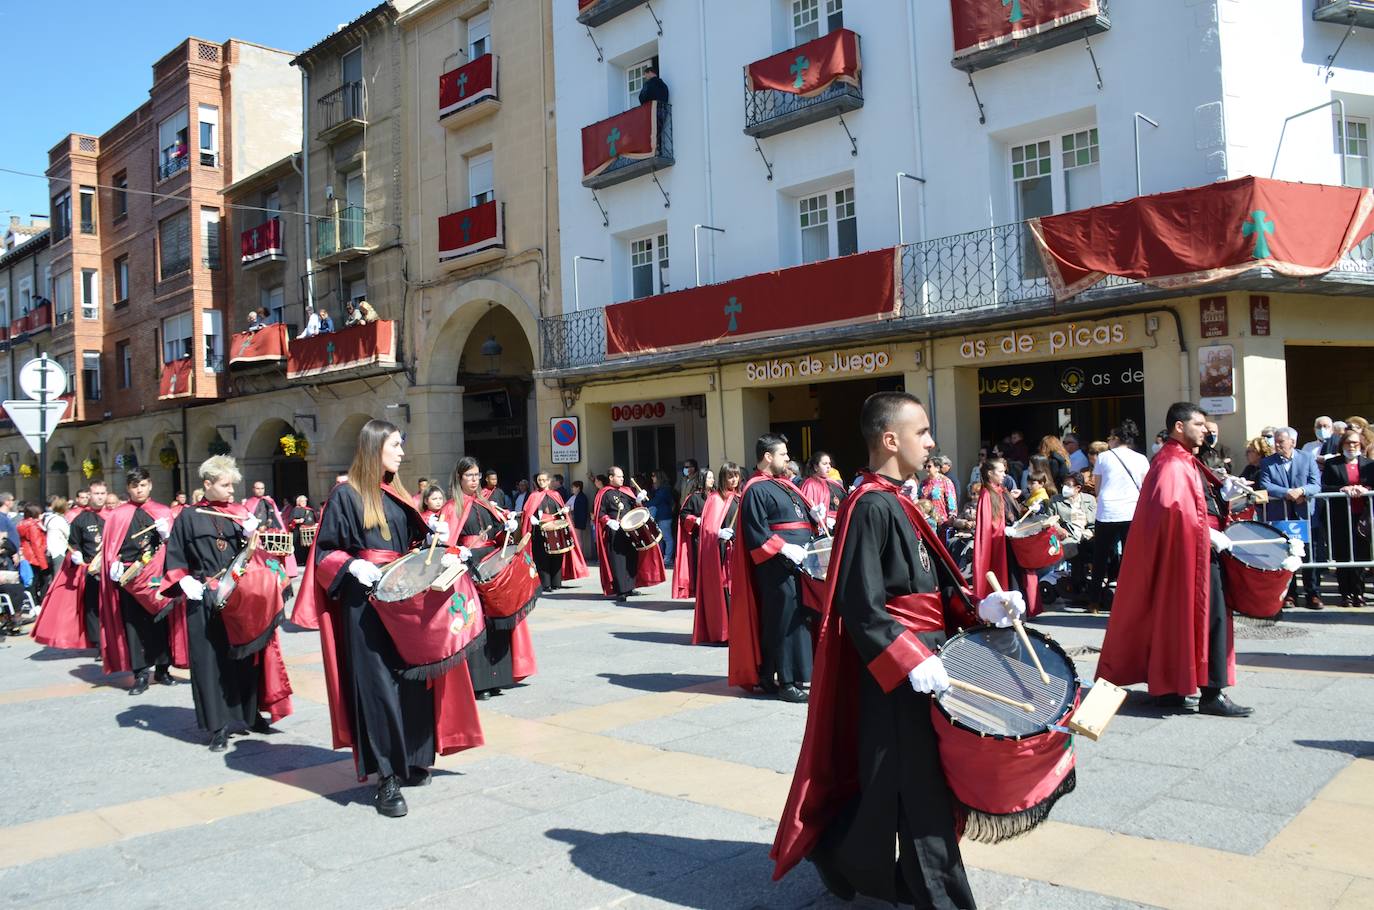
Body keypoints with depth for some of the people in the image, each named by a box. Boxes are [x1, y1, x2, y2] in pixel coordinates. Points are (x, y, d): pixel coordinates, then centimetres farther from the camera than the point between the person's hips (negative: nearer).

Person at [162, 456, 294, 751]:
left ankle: (250, 714, 20)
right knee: (211, 659, 0)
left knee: (246, 654, 7)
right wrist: (185, 582, -11)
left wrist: (252, 535, -11)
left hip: (241, 598, 2)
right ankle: (218, 726, 6)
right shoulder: (189, 518, 3)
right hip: (205, 601, -2)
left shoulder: (240, 514, 10)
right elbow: (174, 558, 4)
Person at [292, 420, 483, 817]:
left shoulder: (398, 496, 16)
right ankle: (386, 778, -2)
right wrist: (352, 566, -20)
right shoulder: (345, 495, -2)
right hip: (365, 603, -6)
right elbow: (325, 553, -4)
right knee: (377, 685, -7)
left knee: (412, 679, 7)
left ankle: (409, 762, 20)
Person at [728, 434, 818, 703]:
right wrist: (785, 548, -23)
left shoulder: (784, 484, 18)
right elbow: (756, 532, -16)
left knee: (800, 618, 11)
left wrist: (813, 514, 4)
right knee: (784, 621, -5)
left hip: (800, 562, 9)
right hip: (777, 565, -9)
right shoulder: (756, 490, -9)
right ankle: (786, 681, 3)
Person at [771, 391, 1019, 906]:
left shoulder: (893, 501, 12)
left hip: (918, 656, 10)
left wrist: (977, 609, 4)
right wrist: (911, 661, -28)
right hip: (898, 668, -10)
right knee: (915, 784, 2)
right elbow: (862, 608, -23)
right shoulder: (871, 506, -18)